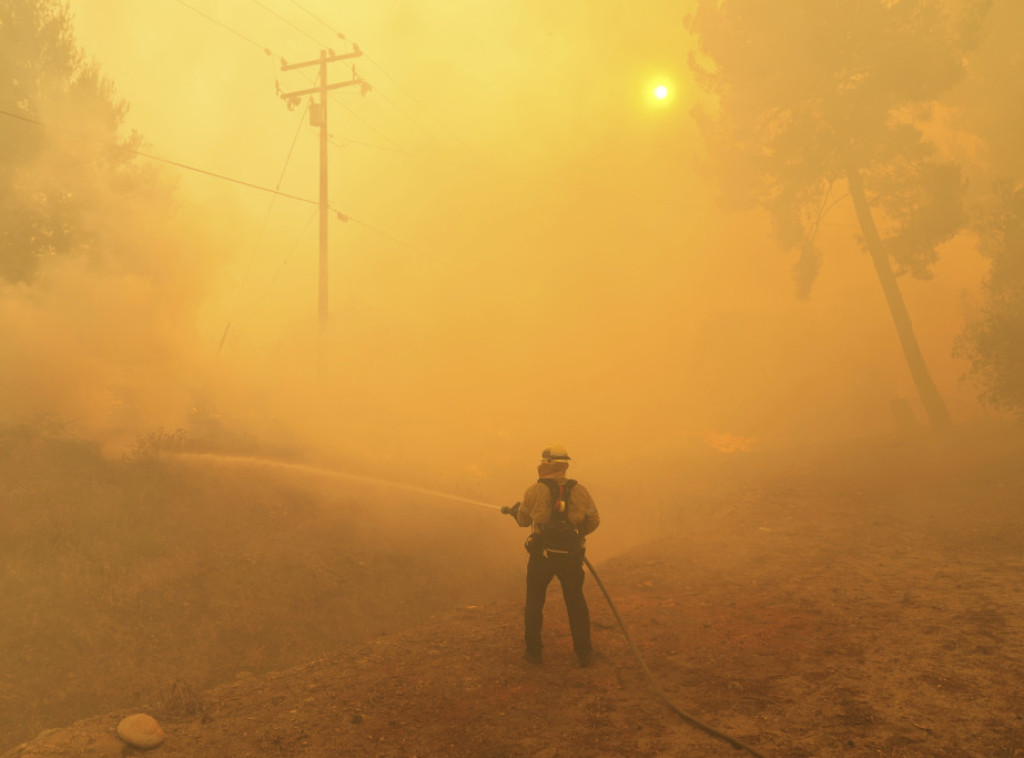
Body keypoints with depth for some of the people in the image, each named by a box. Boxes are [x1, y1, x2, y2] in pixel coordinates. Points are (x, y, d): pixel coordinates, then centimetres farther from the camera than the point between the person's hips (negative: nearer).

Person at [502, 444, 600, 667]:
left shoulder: (535, 491, -7)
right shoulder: (579, 490, -2)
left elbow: (523, 520, 5)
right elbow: (593, 520, -1)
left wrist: (514, 510, 27)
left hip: (542, 554, -1)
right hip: (571, 555, 2)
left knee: (534, 602, 14)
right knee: (576, 603, 15)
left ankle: (534, 652, 18)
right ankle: (583, 653, 17)